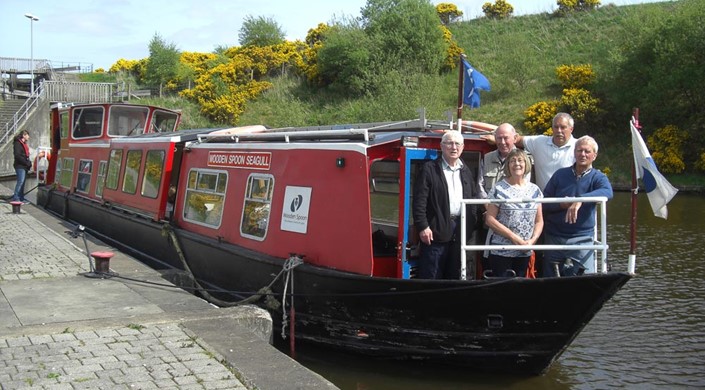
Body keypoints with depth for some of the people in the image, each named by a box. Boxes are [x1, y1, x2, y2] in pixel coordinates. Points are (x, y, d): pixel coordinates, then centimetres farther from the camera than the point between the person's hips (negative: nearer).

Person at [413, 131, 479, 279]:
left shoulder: (467, 172, 15)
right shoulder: (429, 169, -3)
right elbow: (419, 200, -9)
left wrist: (471, 225, 4)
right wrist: (422, 227, -15)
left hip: (461, 230, 5)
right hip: (437, 229, -5)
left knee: (455, 275, 12)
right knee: (431, 275, -3)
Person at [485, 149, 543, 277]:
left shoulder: (534, 190, 8)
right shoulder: (499, 189, -4)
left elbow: (539, 221, 11)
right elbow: (490, 219, -8)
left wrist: (533, 240, -7)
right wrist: (513, 237, -14)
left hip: (525, 252, 4)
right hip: (501, 251, -4)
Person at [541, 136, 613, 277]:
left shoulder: (597, 177, 2)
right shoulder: (560, 174, 7)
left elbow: (607, 192, -23)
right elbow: (544, 203, 5)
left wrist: (580, 200, -38)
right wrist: (561, 205, -15)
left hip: (582, 239, -2)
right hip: (554, 237, 2)